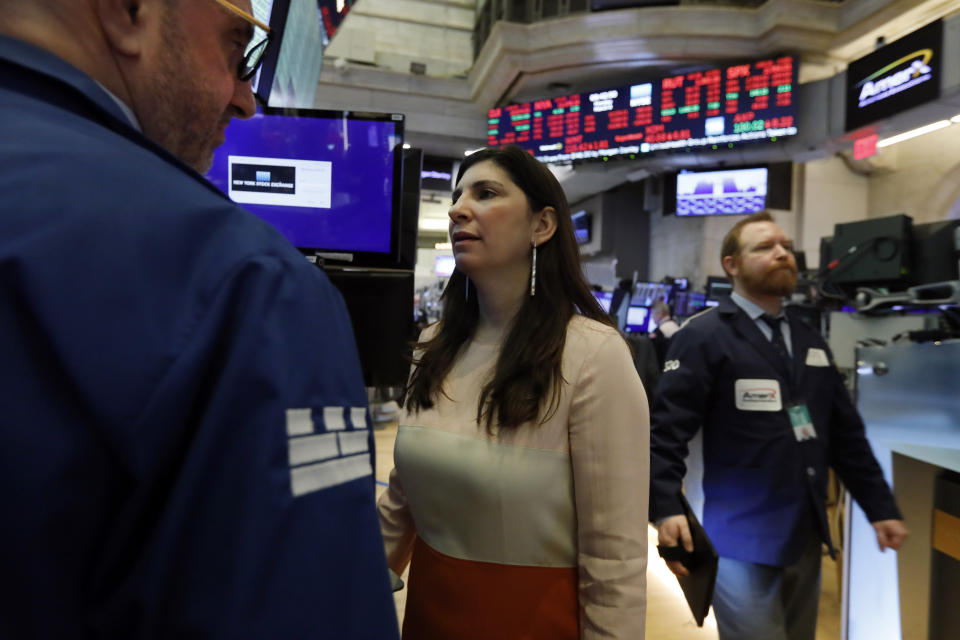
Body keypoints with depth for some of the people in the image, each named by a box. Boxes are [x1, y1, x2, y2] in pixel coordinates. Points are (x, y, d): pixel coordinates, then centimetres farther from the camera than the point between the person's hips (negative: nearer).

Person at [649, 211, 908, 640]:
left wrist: (880, 507, 13)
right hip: (742, 537, -7)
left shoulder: (810, 342, 12)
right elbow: (666, 431, -19)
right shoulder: (704, 336, -11)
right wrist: (666, 508, -29)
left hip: (806, 533, 8)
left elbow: (846, 436, 16)